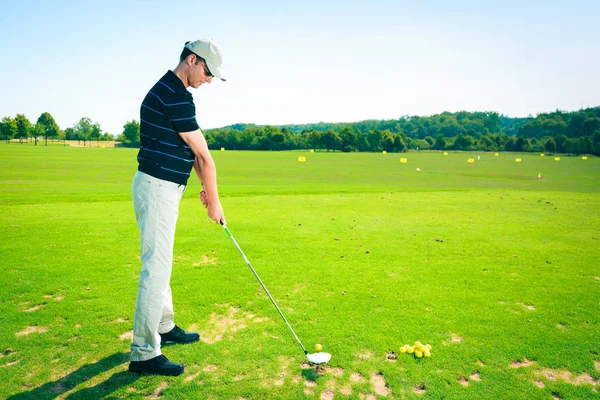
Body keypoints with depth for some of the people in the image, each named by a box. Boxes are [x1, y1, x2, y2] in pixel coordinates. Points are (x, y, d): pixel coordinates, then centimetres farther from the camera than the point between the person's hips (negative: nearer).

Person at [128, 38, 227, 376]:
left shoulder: (171, 92, 15)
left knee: (161, 263, 18)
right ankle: (144, 354, 5)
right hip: (158, 189, -11)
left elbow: (193, 149, 15)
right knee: (156, 268, -5)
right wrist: (214, 200, -4)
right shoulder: (175, 95, -18)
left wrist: (206, 186, 11)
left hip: (163, 188, 11)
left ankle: (164, 328, 34)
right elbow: (204, 156, -15)